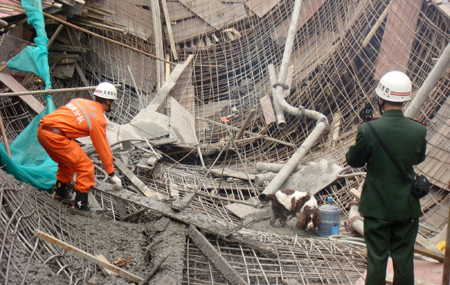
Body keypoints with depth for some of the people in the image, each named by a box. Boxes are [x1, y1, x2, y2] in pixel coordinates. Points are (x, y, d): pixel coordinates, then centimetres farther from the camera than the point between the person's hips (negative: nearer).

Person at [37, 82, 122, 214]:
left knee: (67, 161, 31)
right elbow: (103, 148, 4)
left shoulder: (80, 102, 20)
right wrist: (112, 174, 13)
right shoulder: (98, 119, 0)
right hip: (55, 137, -9)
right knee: (85, 167, -1)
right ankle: (80, 205, 0)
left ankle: (60, 191, 44)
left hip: (41, 130, 9)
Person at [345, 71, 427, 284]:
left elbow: (354, 161, -5)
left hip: (377, 205, -2)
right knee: (404, 257, 14)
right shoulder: (418, 130, -12)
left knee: (376, 258, 10)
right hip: (407, 205, 2)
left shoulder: (368, 130, -20)